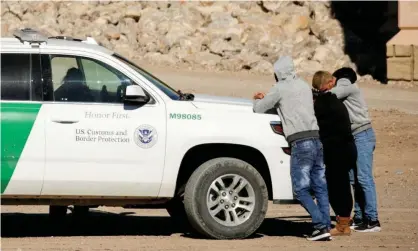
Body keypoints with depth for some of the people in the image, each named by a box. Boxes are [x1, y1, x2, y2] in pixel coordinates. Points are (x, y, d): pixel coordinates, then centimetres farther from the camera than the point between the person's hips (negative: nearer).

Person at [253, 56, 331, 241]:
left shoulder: (280, 88, -1)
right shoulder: (303, 86, 21)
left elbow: (259, 109, 5)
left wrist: (258, 100, 28)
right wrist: (266, 99, 33)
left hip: (300, 142, -7)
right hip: (316, 139, 7)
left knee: (301, 189, -5)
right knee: (320, 187, 8)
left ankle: (320, 226, -15)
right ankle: (325, 227, 4)